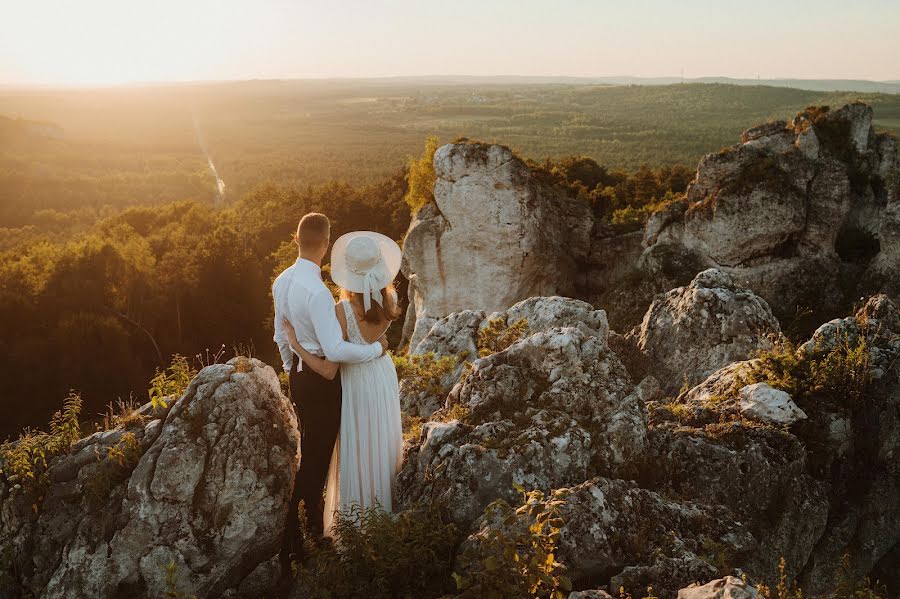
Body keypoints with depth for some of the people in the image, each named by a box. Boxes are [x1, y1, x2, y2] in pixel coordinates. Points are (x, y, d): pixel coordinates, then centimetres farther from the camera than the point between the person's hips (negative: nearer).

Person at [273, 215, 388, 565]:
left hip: (298, 375, 9)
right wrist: (376, 348, -18)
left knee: (310, 447, 24)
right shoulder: (317, 291, -27)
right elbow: (335, 350, -30)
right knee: (316, 457, 3)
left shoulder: (282, 282, 0)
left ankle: (314, 519, 42)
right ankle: (289, 540, 10)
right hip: (320, 381, -9)